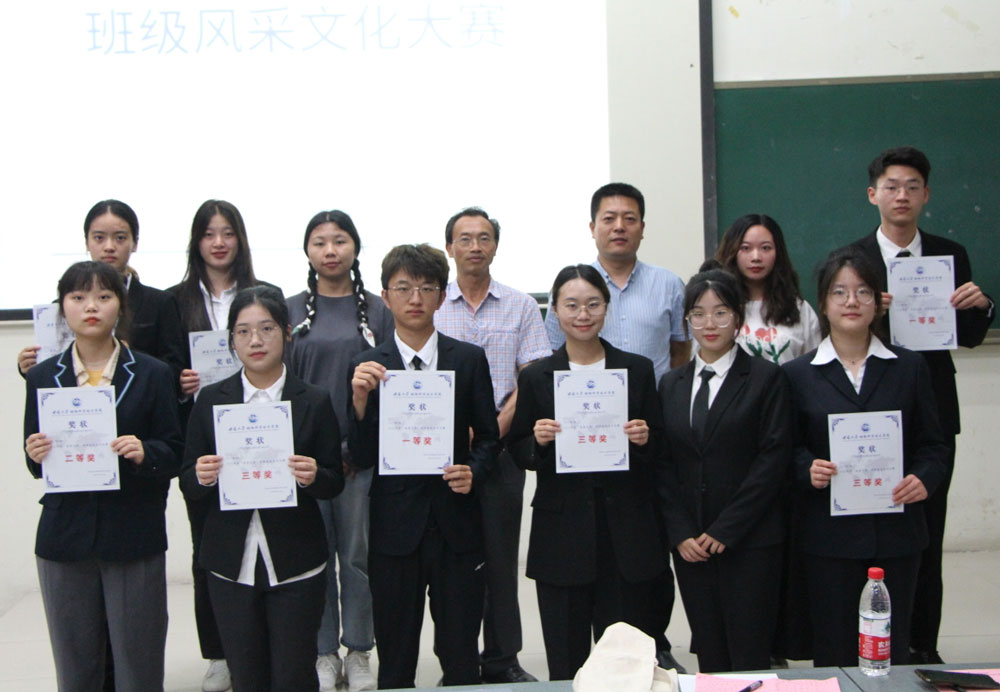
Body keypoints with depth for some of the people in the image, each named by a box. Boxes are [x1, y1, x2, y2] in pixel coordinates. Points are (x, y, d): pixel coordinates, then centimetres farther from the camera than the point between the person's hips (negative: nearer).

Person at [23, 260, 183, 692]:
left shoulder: (152, 375, 2)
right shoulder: (42, 377, 7)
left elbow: (174, 454, 0)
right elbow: (35, 463, 8)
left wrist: (144, 452, -20)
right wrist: (35, 455, -14)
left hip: (134, 538, -2)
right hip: (64, 537, 2)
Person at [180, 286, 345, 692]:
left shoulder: (314, 402, 0)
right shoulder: (211, 400, 4)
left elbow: (334, 482, 2)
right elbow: (188, 486, 5)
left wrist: (313, 476, -20)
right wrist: (202, 477, -17)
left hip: (295, 565, -1)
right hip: (231, 566, 2)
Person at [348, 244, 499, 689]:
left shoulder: (469, 360, 4)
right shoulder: (367, 367, 1)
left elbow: (487, 435, 8)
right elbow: (362, 458, -4)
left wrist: (474, 471, -12)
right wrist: (360, 400, -19)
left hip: (457, 524, 1)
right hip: (395, 528, 0)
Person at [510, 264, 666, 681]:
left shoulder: (637, 370, 8)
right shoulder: (536, 377, 6)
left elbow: (659, 454, 10)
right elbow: (519, 454, 7)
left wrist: (644, 440, -11)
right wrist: (538, 440, -13)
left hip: (627, 533, 1)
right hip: (562, 532, 0)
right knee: (565, 660, 3)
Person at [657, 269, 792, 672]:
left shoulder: (765, 378, 0)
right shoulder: (671, 385, 12)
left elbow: (774, 458, -7)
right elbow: (663, 465, 9)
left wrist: (725, 530, -11)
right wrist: (681, 533, -3)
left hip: (750, 542, -3)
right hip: (690, 545, 4)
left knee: (749, 657, -2)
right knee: (709, 657, 7)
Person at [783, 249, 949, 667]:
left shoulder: (909, 368, 8)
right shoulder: (797, 375, 4)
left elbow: (932, 444, 8)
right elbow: (787, 449, 3)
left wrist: (924, 479, -12)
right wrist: (807, 470, -17)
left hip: (896, 531, 2)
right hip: (828, 534, -1)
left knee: (893, 649, 8)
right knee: (834, 652, 4)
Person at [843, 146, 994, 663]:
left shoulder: (951, 256, 7)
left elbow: (969, 337, 7)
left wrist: (981, 305, -14)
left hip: (932, 411, 2)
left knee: (928, 536, 7)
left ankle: (924, 647, 18)